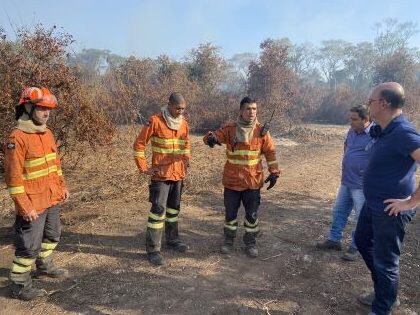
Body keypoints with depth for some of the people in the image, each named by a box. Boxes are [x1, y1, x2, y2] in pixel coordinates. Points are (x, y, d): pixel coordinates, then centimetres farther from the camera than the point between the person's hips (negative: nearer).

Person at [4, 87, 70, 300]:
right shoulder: (17, 138, -19)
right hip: (33, 205, -8)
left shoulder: (47, 133, 6)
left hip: (52, 200, 8)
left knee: (52, 237, 24)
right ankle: (20, 285, 24)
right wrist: (25, 207, -20)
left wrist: (62, 186, 14)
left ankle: (44, 266, 47)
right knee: (30, 247, 4)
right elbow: (13, 177, -19)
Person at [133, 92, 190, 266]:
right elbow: (139, 144, -8)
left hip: (179, 174, 6)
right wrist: (143, 168, -10)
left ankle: (172, 239, 35)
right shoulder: (155, 121, -12)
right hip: (161, 175, -6)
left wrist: (186, 160, 14)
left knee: (174, 208, 18)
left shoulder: (184, 123, 6)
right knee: (158, 210, -6)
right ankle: (153, 249, 6)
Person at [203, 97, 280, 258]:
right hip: (232, 181, 0)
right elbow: (214, 135, -11)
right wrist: (211, 137, -36)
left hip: (253, 181, 0)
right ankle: (229, 239, 33)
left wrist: (274, 172, -4)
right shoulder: (230, 129, -5)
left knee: (252, 213, 11)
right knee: (230, 212, 13)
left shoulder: (261, 131, -3)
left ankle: (250, 242, 30)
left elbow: (270, 152, 2)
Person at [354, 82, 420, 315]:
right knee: (363, 242, 25)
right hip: (372, 204, 10)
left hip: (390, 210, -10)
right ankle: (383, 292, 43)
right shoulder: (385, 130, 5)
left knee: (385, 261, 6)